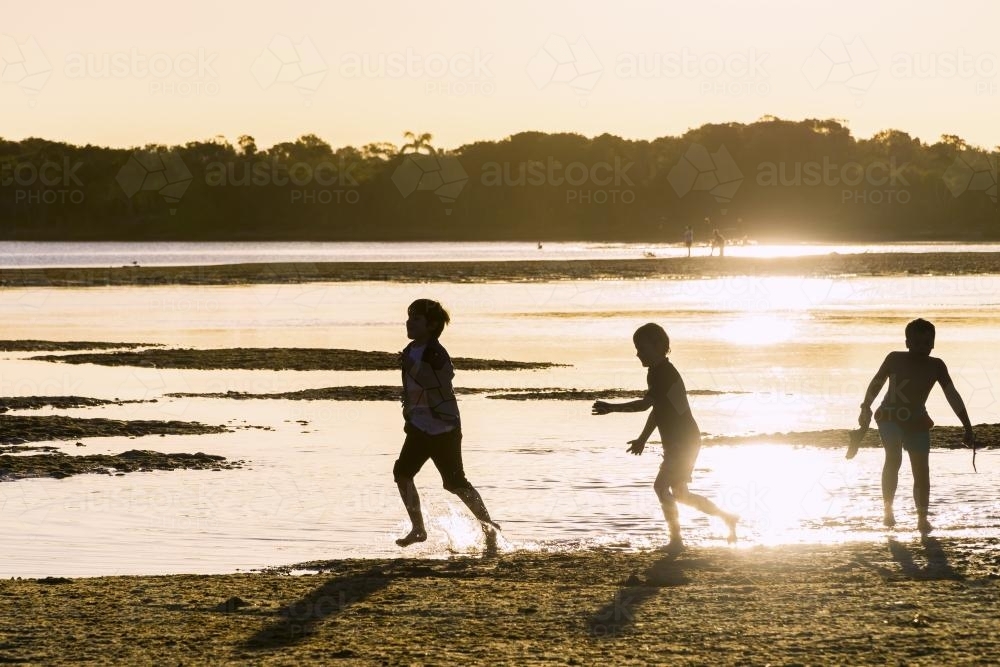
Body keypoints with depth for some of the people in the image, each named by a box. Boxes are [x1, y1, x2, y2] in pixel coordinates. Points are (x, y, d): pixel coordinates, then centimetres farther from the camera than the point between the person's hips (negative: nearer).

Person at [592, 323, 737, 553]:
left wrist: (611, 408, -28)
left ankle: (676, 539, -8)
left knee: (662, 486, -14)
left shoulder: (666, 373, -19)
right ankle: (727, 518, 28)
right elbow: (656, 409, 21)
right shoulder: (656, 373, 13)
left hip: (684, 441, -10)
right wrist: (642, 439, 19)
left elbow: (645, 404, -29)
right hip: (675, 442, 10)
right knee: (679, 493, 16)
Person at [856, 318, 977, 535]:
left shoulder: (936, 366, -5)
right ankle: (887, 509, -17)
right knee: (893, 457, -26)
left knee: (921, 470, -3)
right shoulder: (895, 359, -10)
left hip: (917, 421, 3)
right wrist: (866, 408, -13)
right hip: (890, 417, -3)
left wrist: (968, 427, -10)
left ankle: (922, 518, 6)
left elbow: (952, 396, -6)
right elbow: (876, 384, -2)